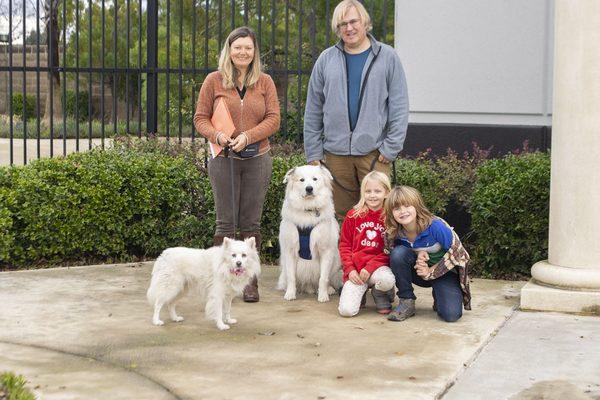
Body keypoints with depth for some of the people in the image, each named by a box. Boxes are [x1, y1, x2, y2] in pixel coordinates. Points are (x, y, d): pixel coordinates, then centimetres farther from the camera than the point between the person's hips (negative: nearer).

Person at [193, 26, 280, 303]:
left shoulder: (265, 82, 7)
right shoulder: (214, 81, 4)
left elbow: (273, 119, 1)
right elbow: (200, 118, 4)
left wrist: (248, 136, -14)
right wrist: (217, 136, -16)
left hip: (257, 159, 1)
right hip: (223, 159, -1)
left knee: (251, 223, 4)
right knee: (225, 221, 0)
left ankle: (249, 281, 11)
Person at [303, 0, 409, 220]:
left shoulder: (387, 57, 3)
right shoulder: (326, 59, 8)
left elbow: (399, 107, 0)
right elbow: (313, 110, 10)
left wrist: (391, 147, -7)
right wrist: (313, 152, 5)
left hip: (374, 151, -2)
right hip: (336, 152, 2)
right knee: (342, 215, 7)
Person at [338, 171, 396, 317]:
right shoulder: (353, 215, 7)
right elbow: (344, 245, 9)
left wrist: (370, 267, -14)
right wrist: (350, 269, -5)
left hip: (378, 266, -1)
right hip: (355, 269, 1)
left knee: (387, 280, -38)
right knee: (346, 310, -20)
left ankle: (382, 298, 1)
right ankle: (360, 292, 17)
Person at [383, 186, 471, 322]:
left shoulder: (435, 226, -26)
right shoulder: (392, 234, -16)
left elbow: (456, 252, -18)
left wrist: (431, 272, -18)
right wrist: (418, 255, -21)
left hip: (443, 271, -3)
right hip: (419, 271, 3)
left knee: (451, 315, -25)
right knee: (398, 253, -29)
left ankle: (439, 296, 12)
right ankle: (406, 302, -13)